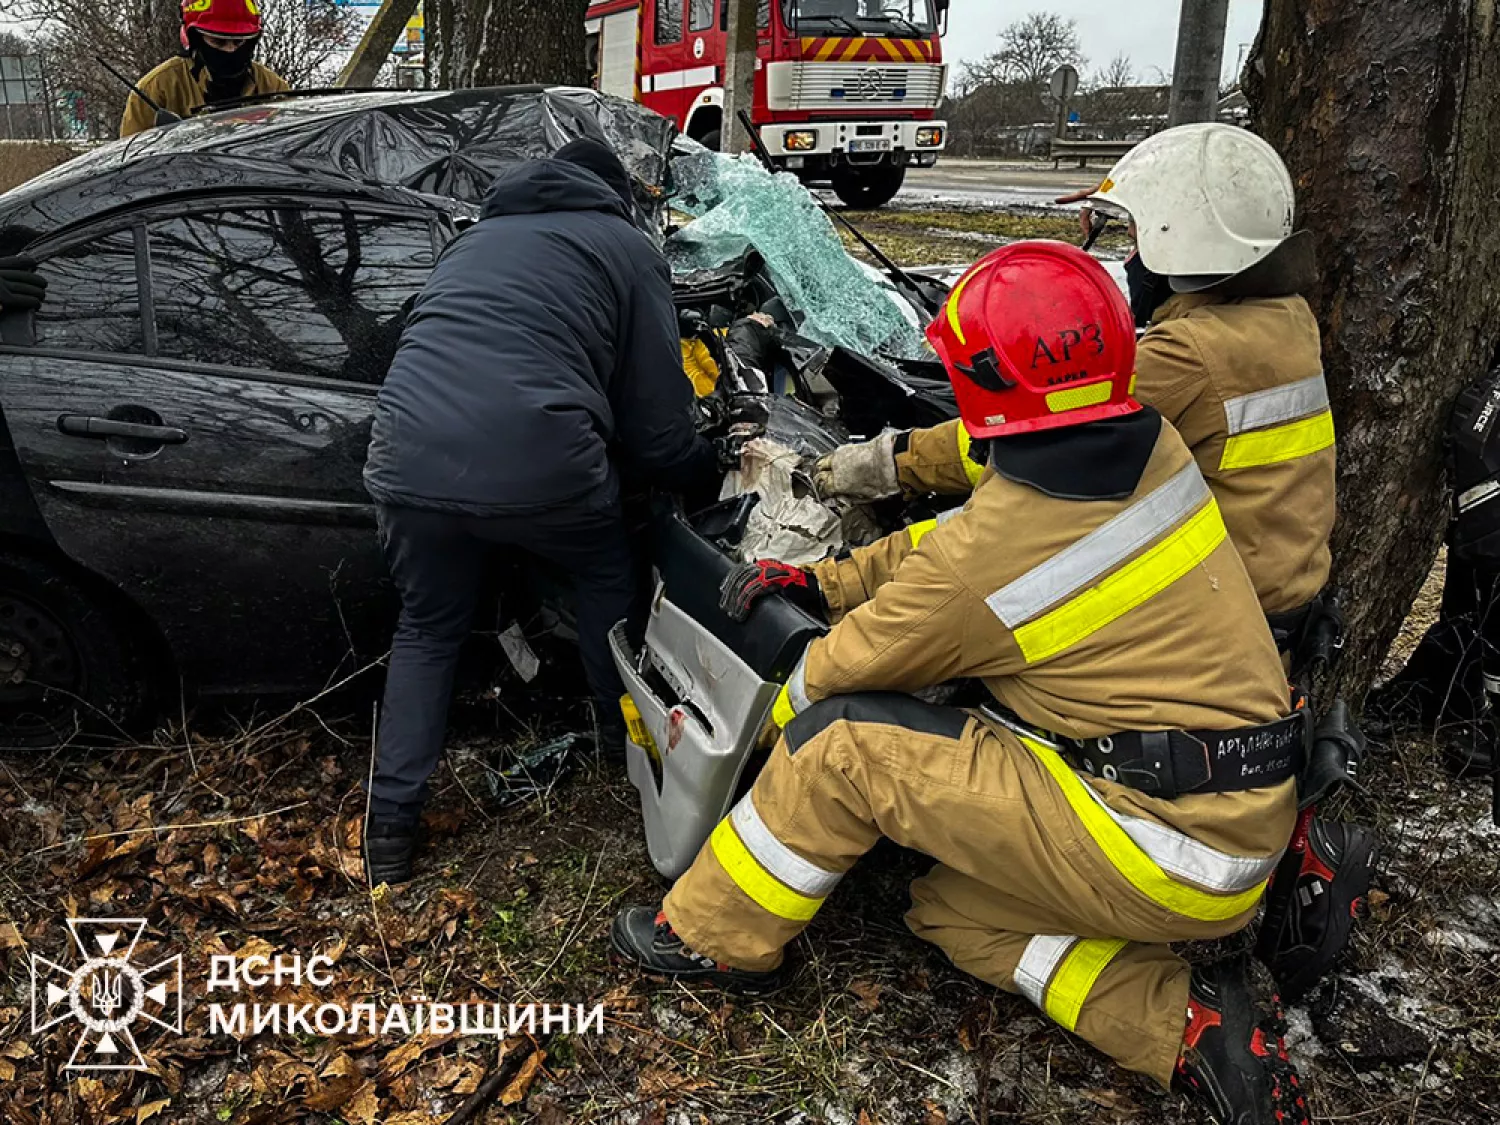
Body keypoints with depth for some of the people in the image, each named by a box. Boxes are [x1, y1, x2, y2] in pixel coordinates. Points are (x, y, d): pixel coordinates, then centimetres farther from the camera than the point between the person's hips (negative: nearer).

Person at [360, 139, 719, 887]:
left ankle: (390, 826, 24)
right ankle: (624, 733, 42)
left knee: (426, 627, 26)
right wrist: (708, 474, 30)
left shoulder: (477, 236, 30)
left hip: (408, 462, 4)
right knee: (608, 576, 28)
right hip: (538, 466, -4)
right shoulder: (626, 248, 14)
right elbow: (657, 423, 9)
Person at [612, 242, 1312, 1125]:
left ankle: (717, 937, 13)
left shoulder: (985, 557, -22)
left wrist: (773, 721, 18)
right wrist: (823, 579, 16)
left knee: (842, 739, -8)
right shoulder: (1157, 449, 1)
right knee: (950, 909, 20)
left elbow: (847, 662, -4)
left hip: (1165, 847, -9)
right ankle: (1190, 1027, 8)